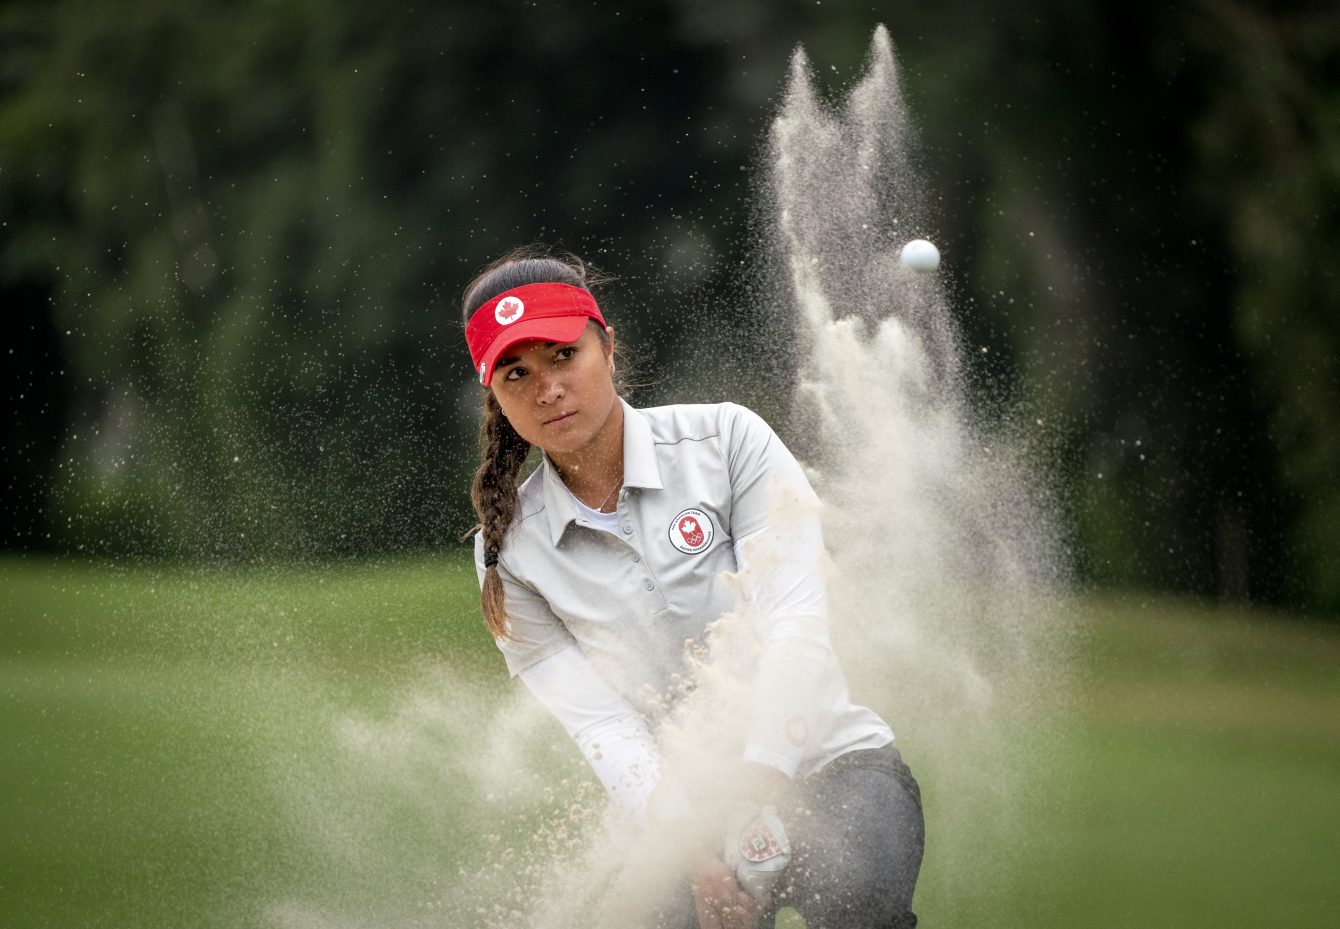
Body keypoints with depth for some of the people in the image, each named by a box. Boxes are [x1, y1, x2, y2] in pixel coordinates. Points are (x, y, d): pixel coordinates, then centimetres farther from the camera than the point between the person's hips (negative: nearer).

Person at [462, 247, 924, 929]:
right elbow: (600, 723, -8)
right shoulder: (510, 553, 1)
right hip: (686, 807, 1)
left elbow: (795, 624, -13)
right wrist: (694, 843, -25)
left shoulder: (726, 440, -4)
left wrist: (758, 796, -26)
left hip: (832, 764, -1)